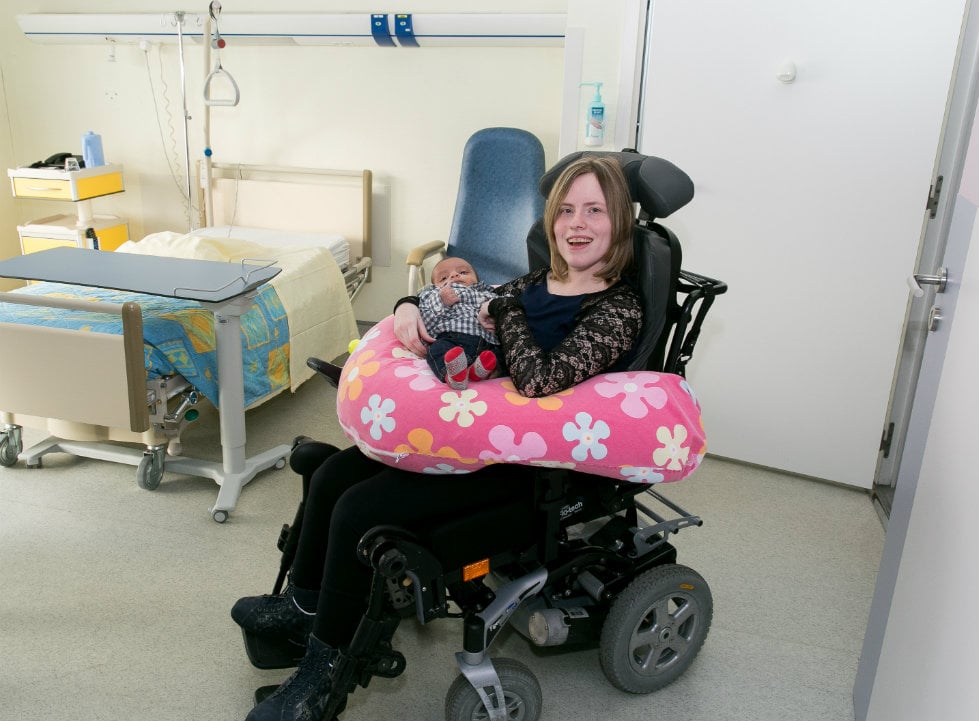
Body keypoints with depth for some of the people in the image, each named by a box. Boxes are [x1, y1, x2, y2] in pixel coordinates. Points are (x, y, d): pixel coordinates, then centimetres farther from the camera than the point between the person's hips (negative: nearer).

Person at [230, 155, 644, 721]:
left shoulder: (620, 309, -15)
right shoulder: (541, 282, 10)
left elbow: (540, 379, -29)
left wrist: (505, 313, -12)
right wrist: (411, 306, -3)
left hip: (520, 463, -8)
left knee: (359, 510, -16)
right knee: (332, 476, 4)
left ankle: (325, 666, 5)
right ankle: (303, 606, 25)